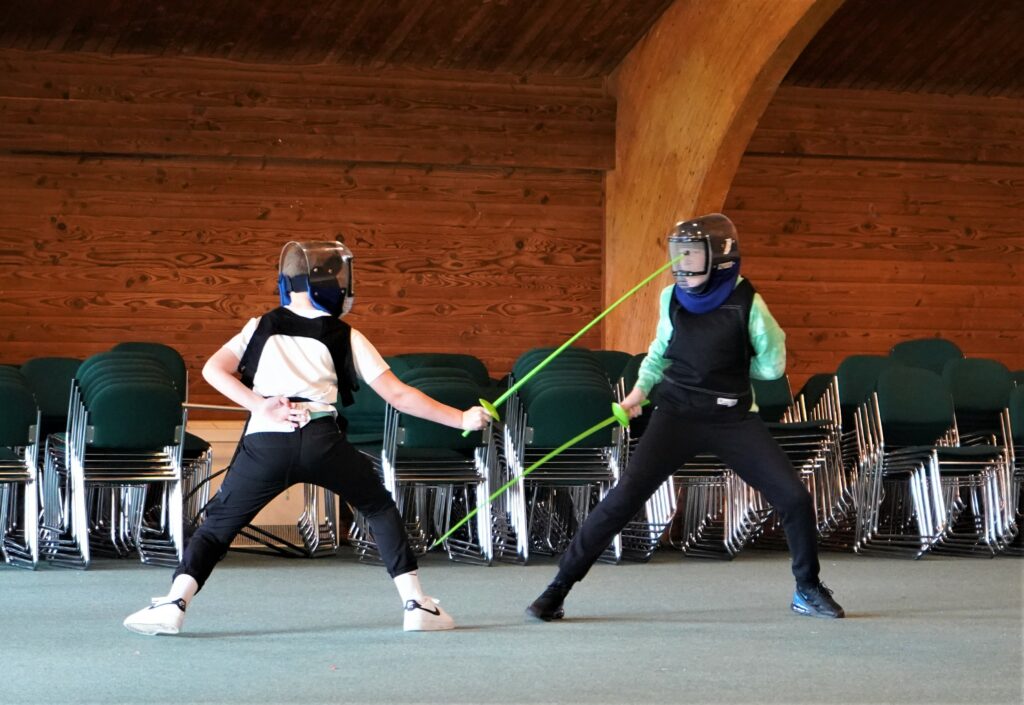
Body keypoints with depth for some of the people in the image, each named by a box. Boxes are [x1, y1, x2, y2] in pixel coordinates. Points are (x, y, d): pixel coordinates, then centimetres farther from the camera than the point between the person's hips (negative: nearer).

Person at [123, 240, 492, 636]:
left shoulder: (262, 326, 21)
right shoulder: (347, 337, 18)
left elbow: (213, 370, 7)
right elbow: (398, 396, 15)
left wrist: (260, 405, 1)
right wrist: (461, 419, 19)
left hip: (264, 441, 1)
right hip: (321, 442, 0)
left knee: (218, 525, 14)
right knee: (380, 509, 21)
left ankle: (174, 603, -7)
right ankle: (416, 603, 13)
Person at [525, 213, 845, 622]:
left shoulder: (745, 303, -11)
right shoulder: (673, 298, -1)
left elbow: (772, 365, 0)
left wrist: (729, 369, 0)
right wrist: (641, 388, 6)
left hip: (733, 418, -1)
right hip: (678, 415, 1)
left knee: (794, 498, -7)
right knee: (624, 499, -13)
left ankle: (808, 590, 18)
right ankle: (557, 589, -5)